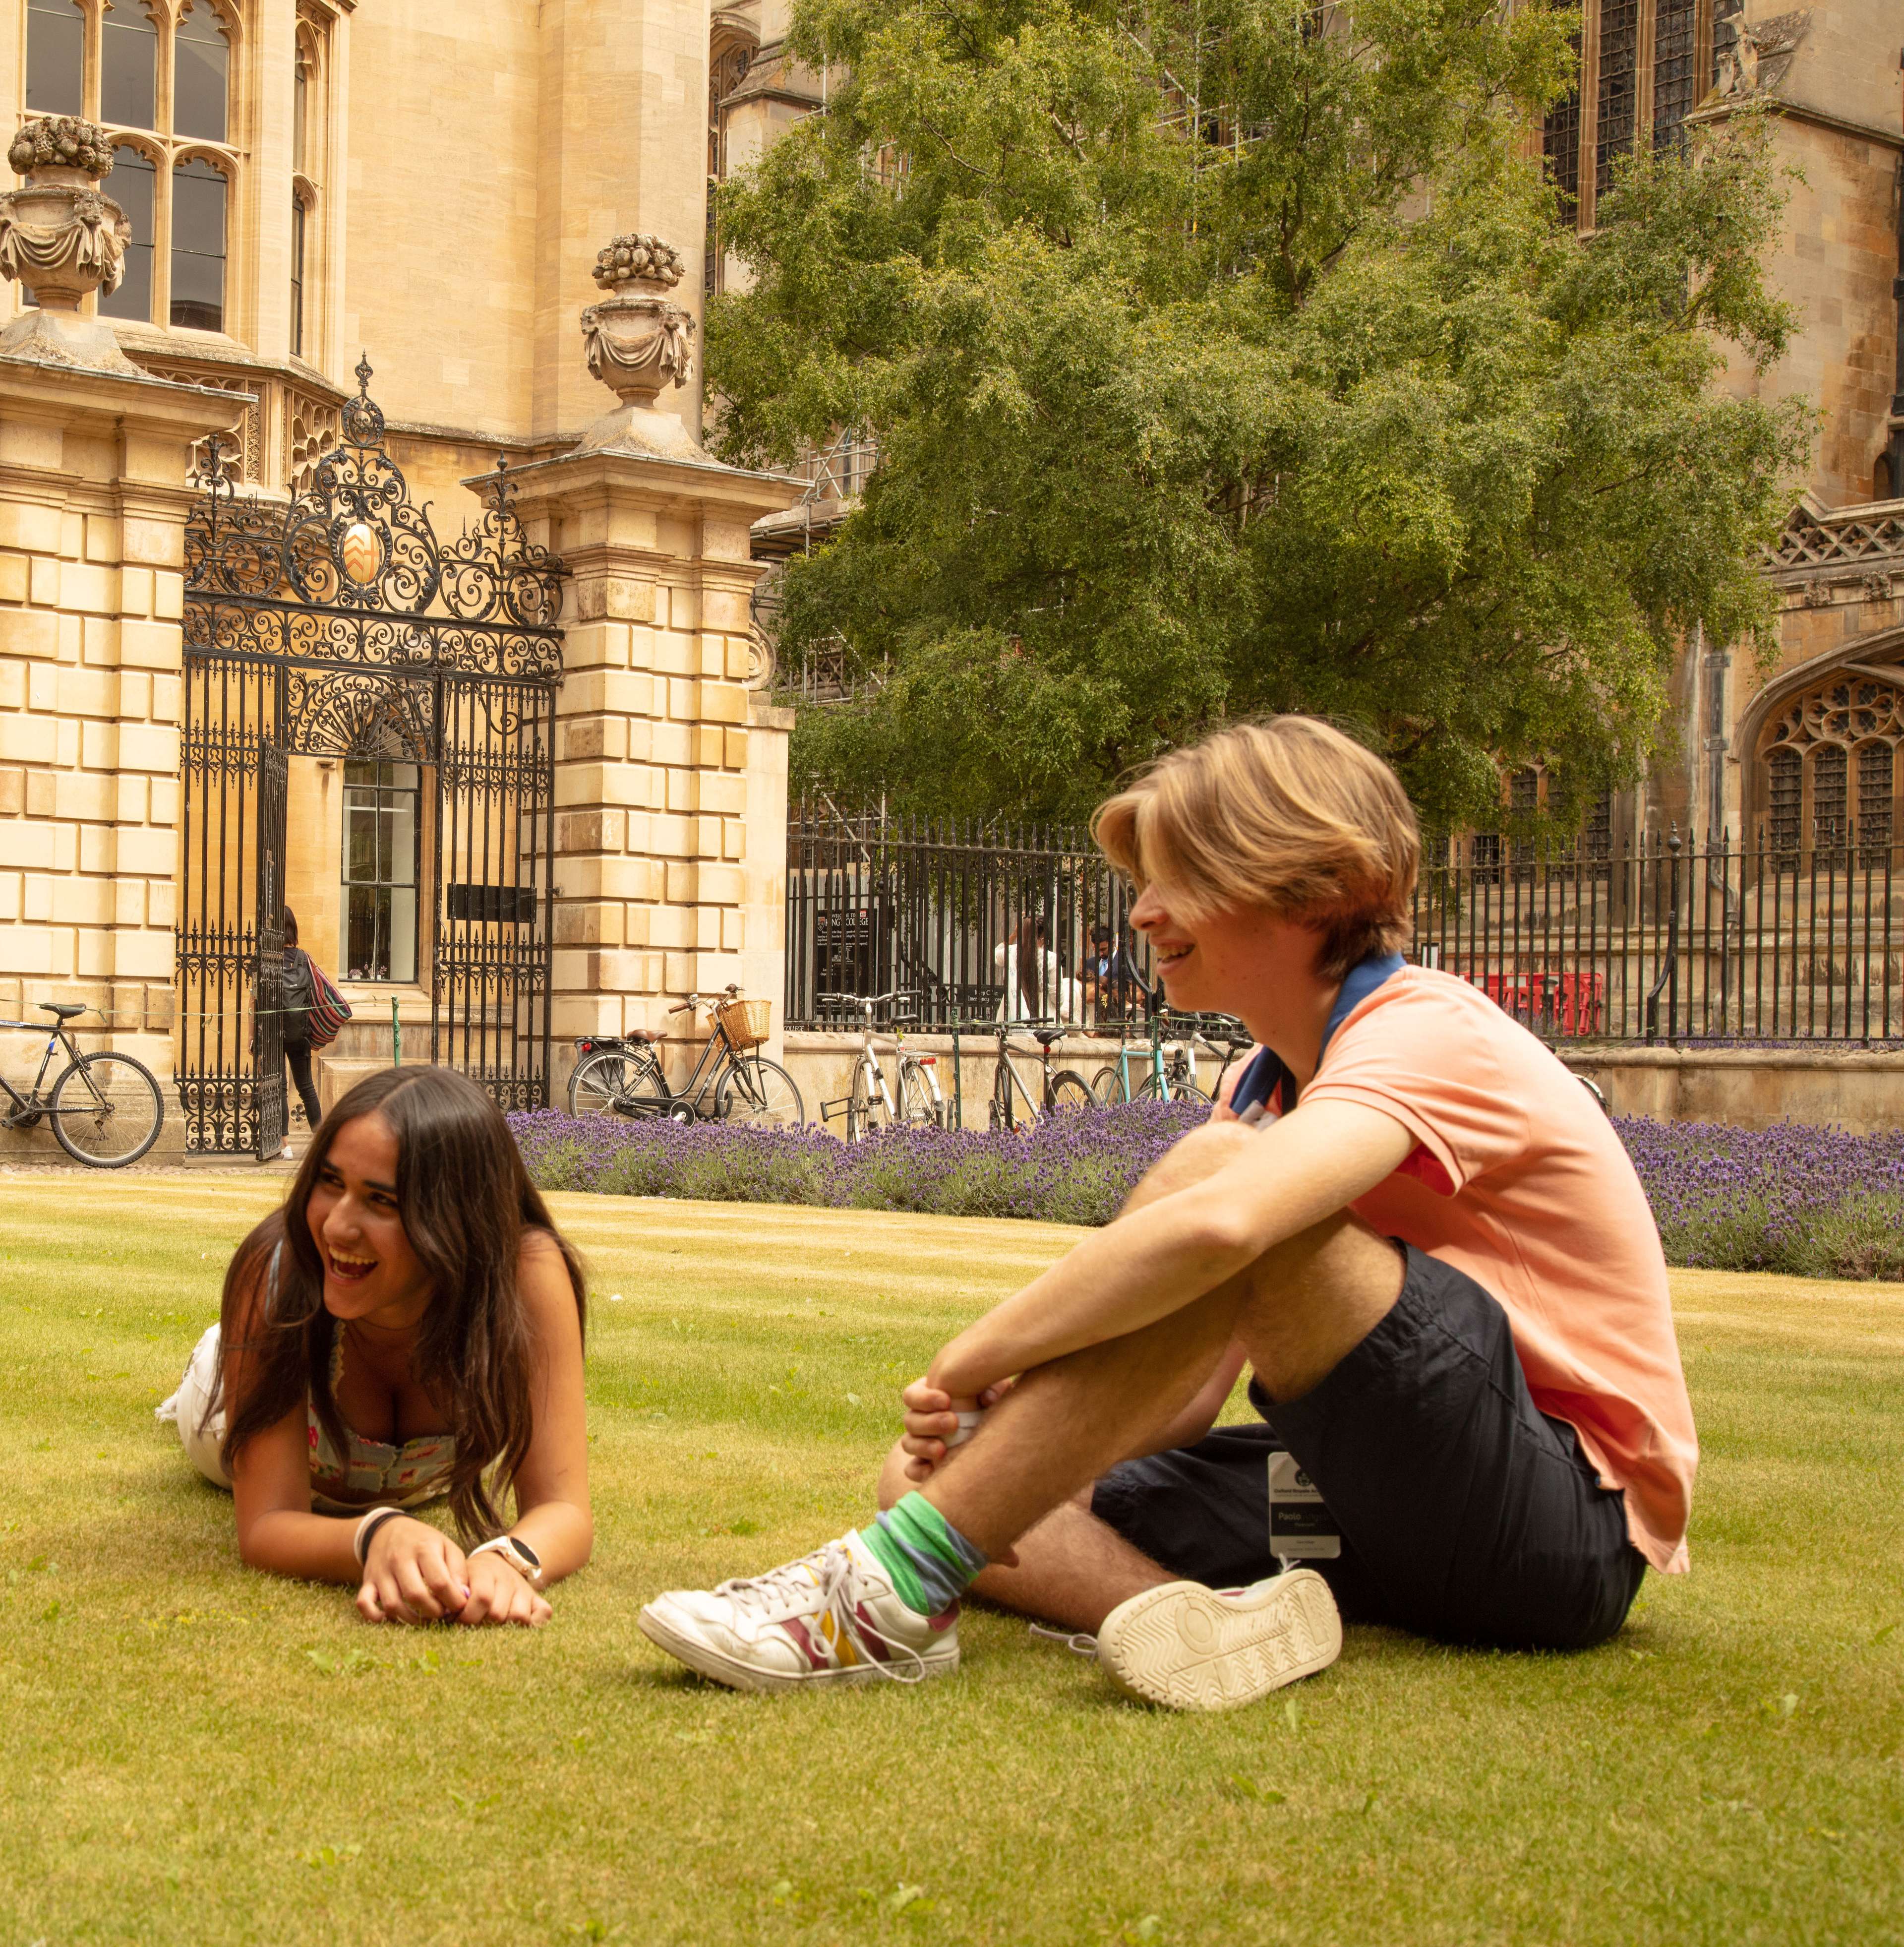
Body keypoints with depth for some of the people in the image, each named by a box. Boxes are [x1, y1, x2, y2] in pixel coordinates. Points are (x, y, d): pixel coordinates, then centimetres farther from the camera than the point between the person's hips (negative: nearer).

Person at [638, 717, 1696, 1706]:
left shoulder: (1430, 1036, -14)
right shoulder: (1274, 1086, 15)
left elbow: (1215, 1224, -36)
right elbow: (1184, 1388, 7)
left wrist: (972, 1362, -25)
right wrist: (978, 1429, -11)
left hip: (1572, 1526, -9)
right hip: (1397, 1509, 9)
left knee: (1216, 1173, -28)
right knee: (926, 1481, -2)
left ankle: (901, 1587, -28)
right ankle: (1194, 1617, -28)